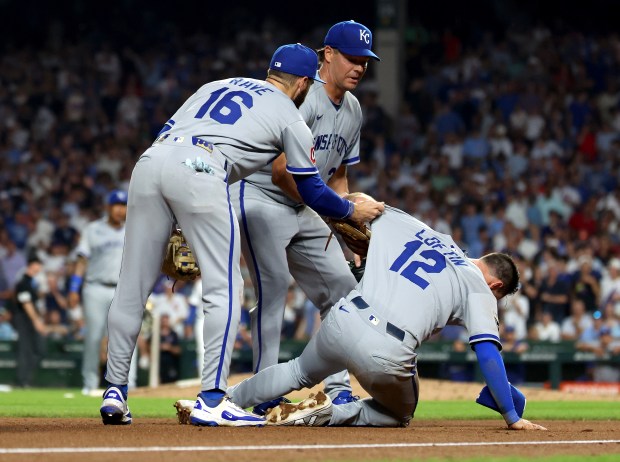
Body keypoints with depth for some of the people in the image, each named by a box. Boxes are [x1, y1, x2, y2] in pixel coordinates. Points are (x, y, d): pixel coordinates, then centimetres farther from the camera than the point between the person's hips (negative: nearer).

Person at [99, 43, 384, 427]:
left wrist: (174, 224, 26)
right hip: (198, 171, -6)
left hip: (149, 160, 6)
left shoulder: (218, 85, 33)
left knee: (134, 284, 10)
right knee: (224, 288, 1)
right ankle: (211, 400, -6)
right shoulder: (291, 118, 18)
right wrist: (353, 211, 40)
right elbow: (311, 192, 20)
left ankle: (115, 393, 13)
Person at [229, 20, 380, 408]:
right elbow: (281, 172, -25)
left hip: (304, 210, 9)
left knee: (343, 286, 3)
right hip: (259, 198, -9)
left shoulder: (353, 110, 9)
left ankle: (338, 391, 9)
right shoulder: (303, 98, -20)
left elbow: (338, 177, 17)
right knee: (274, 285, -19)